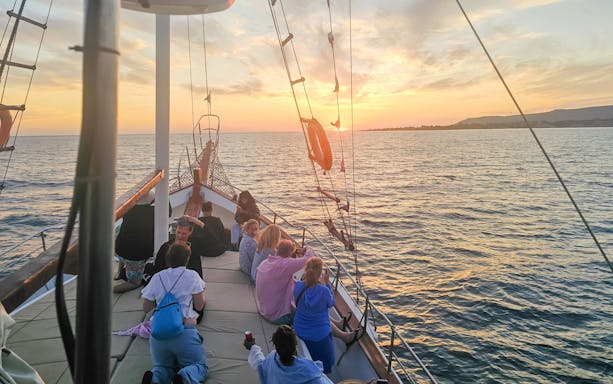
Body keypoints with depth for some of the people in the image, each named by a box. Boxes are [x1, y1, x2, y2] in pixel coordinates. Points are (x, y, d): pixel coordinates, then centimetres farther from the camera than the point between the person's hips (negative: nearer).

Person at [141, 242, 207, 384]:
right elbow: (199, 305, -1)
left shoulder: (156, 278, 6)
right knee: (200, 366, 14)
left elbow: (146, 308, 13)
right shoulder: (192, 276, -3)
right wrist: (202, 291, 17)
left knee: (162, 367, 25)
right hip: (184, 332, -3)